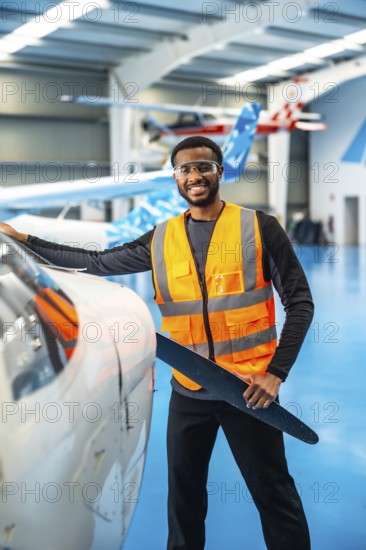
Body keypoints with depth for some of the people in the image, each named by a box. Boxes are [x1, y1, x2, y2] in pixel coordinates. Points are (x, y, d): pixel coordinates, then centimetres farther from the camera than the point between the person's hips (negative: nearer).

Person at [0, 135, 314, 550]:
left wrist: (276, 372, -14)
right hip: (188, 390, 4)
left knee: (273, 492, 6)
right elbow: (98, 263, 6)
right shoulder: (161, 240, 4)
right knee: (184, 493, 18)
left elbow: (300, 302, -5)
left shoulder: (260, 227, -6)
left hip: (248, 387, -4)